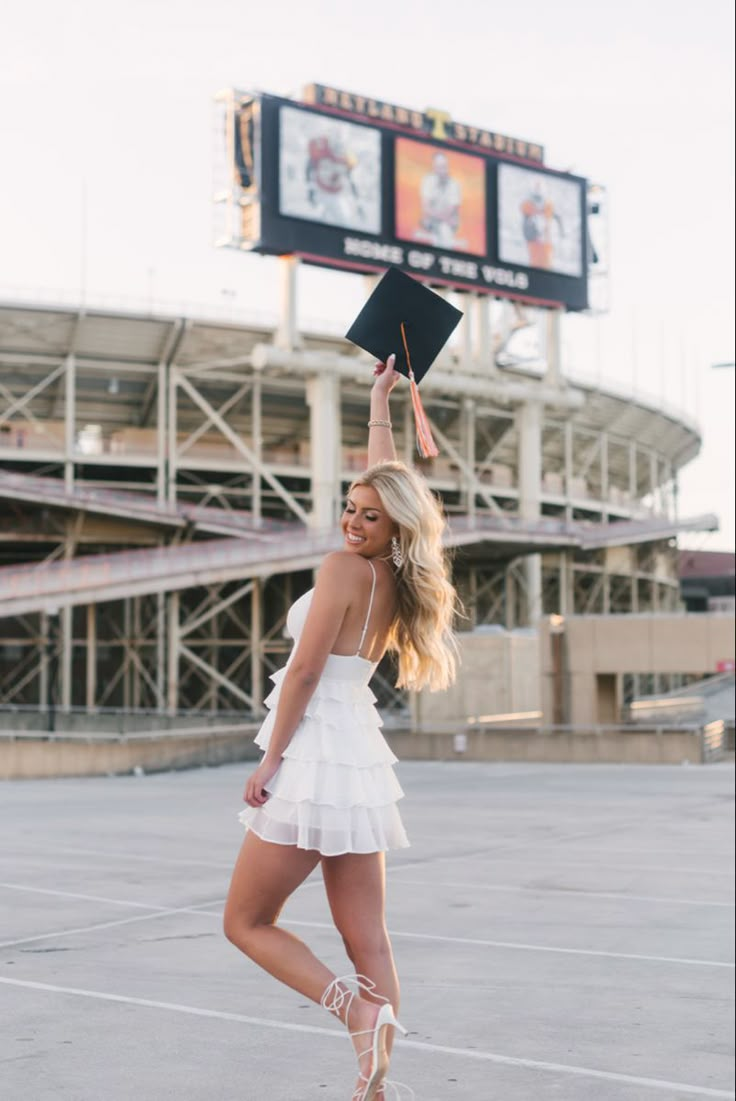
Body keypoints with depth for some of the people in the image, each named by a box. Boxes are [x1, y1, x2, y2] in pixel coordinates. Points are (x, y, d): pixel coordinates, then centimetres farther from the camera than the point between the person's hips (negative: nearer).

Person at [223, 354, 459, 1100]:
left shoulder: (345, 568, -12)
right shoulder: (400, 577, 9)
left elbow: (305, 672, -14)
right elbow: (384, 474, 23)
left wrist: (270, 760, -8)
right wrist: (380, 397, 34)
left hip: (316, 755, -8)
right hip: (363, 763, 8)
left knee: (246, 923, 4)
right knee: (367, 942, 6)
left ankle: (356, 1007, -13)